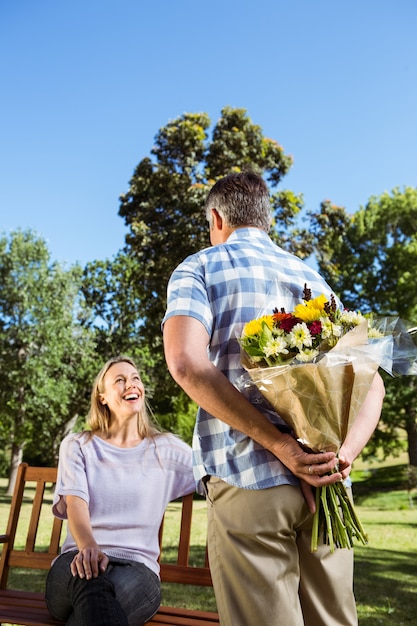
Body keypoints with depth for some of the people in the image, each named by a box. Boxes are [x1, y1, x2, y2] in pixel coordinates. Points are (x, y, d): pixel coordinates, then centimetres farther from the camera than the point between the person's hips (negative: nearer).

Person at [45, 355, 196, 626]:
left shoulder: (167, 449, 12)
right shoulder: (78, 445, 11)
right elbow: (75, 502, -7)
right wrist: (88, 546, -27)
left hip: (138, 566, 1)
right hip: (80, 558, 0)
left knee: (130, 584, -38)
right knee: (92, 582, -39)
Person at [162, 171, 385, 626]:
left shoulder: (199, 268, 4)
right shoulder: (314, 278, 17)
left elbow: (186, 363, -16)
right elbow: (370, 380, 11)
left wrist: (280, 445, -17)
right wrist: (346, 451, -3)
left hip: (247, 477, -5)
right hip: (327, 481, 5)